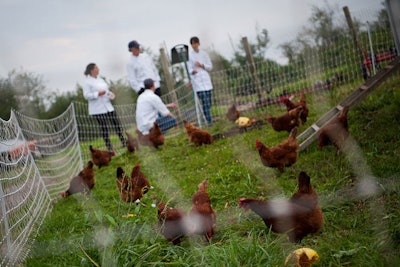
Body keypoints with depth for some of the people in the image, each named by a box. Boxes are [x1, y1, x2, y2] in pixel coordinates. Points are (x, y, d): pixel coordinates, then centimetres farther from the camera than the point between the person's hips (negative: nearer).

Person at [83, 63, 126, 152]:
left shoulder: (100, 79, 15)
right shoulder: (87, 82, -8)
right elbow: (86, 95, -15)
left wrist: (111, 94, 3)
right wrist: (98, 94, -26)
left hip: (108, 106, 7)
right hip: (98, 109, -7)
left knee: (116, 123, 3)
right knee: (103, 127, -2)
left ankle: (124, 142, 11)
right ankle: (109, 148, 4)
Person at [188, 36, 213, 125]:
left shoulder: (204, 53, 10)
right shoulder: (189, 55, 0)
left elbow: (210, 67, 12)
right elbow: (189, 69, -3)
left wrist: (202, 65, -6)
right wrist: (193, 71, -25)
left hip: (206, 79, 4)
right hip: (197, 80, -4)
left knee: (209, 101, 1)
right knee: (204, 101, -15)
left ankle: (209, 119, 11)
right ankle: (209, 121, -16)